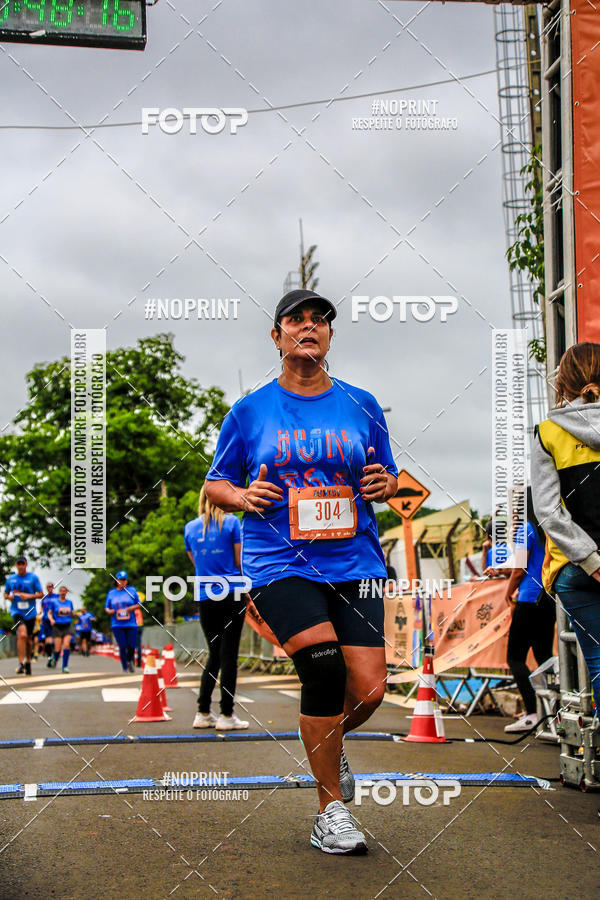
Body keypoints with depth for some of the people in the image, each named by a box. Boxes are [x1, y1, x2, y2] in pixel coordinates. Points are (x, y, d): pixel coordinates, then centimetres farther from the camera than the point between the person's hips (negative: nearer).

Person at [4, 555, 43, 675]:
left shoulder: (33, 577, 0)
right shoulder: (10, 578, 6)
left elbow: (41, 594, 0)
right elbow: (5, 594, 18)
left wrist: (29, 596, -15)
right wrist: (8, 596, -5)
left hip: (30, 612, 1)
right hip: (16, 611, -1)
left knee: (29, 638, 12)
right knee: (22, 634, -24)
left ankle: (28, 662, 34)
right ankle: (21, 664, -21)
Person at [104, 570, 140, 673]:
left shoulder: (132, 590, 7)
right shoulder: (111, 593, 11)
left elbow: (138, 604, 9)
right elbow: (106, 607, 16)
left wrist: (132, 608, -11)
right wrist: (109, 611, -7)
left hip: (131, 623, 0)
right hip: (117, 625, 0)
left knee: (131, 646, -2)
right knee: (122, 646, -6)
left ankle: (130, 661, 30)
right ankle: (125, 668, 7)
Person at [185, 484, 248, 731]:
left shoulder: (190, 528, 8)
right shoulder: (231, 522, -4)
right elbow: (240, 560, -3)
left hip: (204, 597, 4)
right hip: (231, 594, -4)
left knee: (214, 654, 14)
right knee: (228, 654, 0)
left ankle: (203, 713, 12)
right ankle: (226, 715, 1)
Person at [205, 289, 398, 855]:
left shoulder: (361, 406, 10)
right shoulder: (250, 411, 6)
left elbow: (387, 478, 18)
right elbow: (215, 483, 12)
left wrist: (384, 485, -5)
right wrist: (242, 497, -10)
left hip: (353, 561, 3)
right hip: (278, 563, -2)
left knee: (369, 689, -8)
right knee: (323, 664, -22)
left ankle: (328, 744, 31)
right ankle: (330, 811, -4)